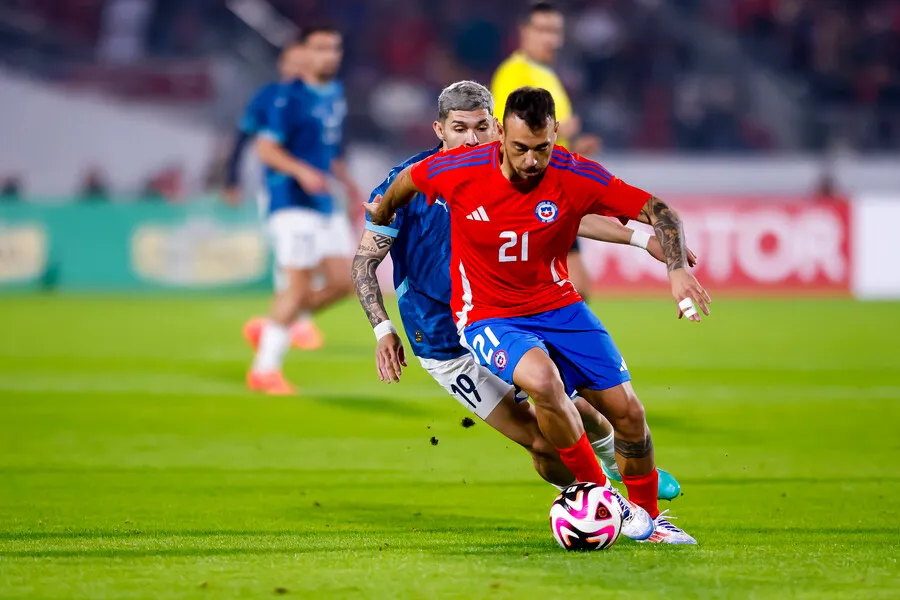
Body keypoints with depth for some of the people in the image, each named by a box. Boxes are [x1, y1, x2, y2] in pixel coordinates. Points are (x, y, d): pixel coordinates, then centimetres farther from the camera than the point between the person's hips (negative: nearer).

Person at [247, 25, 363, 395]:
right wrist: (301, 171, -28)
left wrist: (349, 185, 21)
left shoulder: (336, 95, 15)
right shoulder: (289, 97, -10)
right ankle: (265, 370, 1)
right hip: (292, 201, -8)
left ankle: (272, 329, 18)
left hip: (325, 205, 8)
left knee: (343, 281, 2)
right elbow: (266, 148, -15)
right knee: (300, 286, -10)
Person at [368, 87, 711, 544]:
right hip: (487, 315, -3)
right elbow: (405, 182, 5)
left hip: (557, 305, 3)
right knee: (542, 379, -34)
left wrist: (677, 268, -30)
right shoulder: (460, 171, -18)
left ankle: (647, 515, 25)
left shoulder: (575, 176, -17)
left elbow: (658, 212, -13)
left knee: (627, 411, -3)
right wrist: (380, 217, 25)